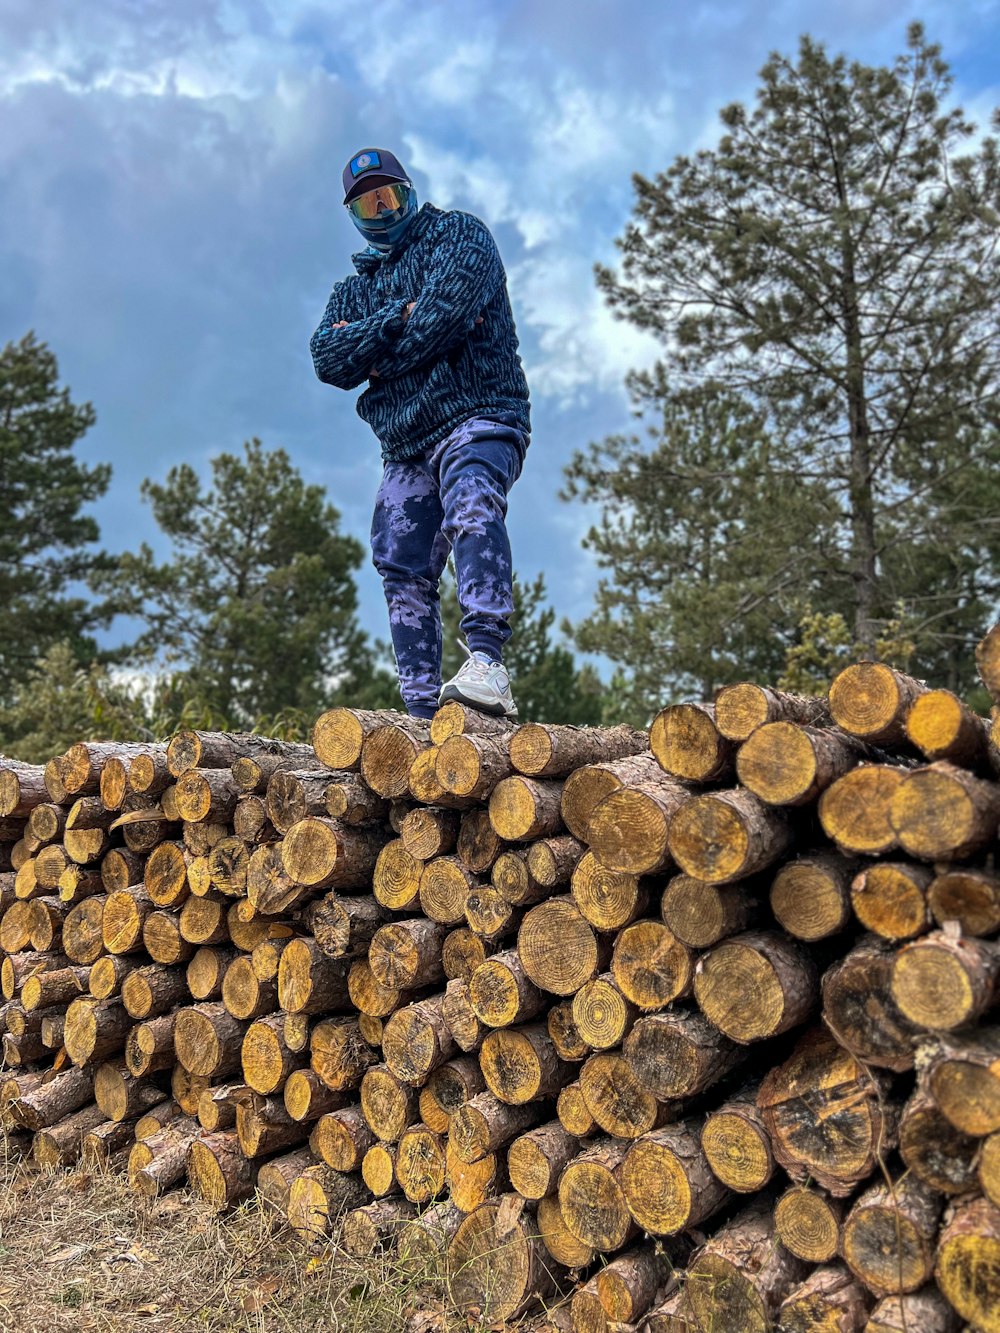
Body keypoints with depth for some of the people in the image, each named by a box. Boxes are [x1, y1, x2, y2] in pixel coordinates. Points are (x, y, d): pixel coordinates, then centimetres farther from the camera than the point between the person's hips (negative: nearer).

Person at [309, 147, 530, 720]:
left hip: (477, 418, -6)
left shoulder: (458, 232, 13)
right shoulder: (352, 291, 27)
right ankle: (424, 716, -4)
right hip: (406, 448, 6)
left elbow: (451, 302, -10)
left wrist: (370, 355, 1)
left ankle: (487, 665, -47)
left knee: (471, 511, -33)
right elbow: (328, 360, 5)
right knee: (405, 573, -4)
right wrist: (400, 317, -8)